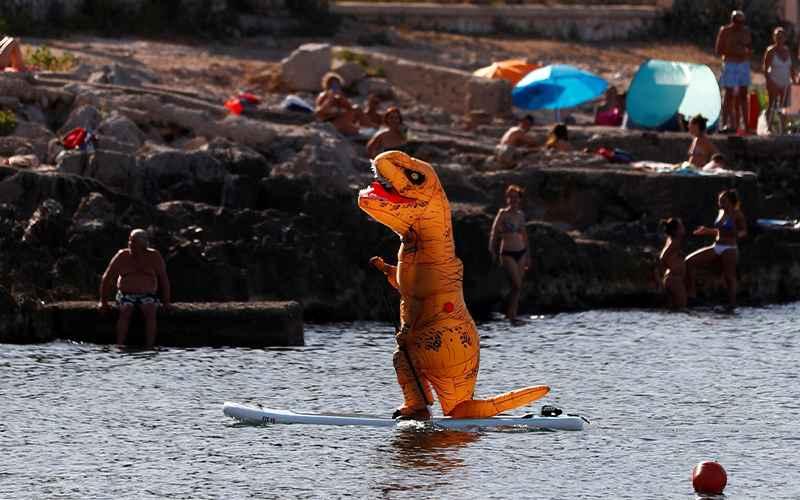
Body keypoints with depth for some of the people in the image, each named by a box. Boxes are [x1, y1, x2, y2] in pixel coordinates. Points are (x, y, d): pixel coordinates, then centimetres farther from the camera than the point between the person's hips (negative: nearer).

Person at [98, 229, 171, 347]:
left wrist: (166, 302, 0)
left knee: (150, 311, -31)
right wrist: (103, 301, 0)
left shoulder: (154, 256, 0)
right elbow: (106, 278, 3)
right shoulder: (122, 256, -1)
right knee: (125, 311, -31)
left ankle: (150, 347, -37)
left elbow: (164, 279, 5)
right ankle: (120, 346, -35)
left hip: (147, 296, 0)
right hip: (126, 295, 0)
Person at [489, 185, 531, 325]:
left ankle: (511, 314, 13)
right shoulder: (503, 213, -5)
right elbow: (494, 233, -4)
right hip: (508, 254, -6)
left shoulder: (520, 214, 10)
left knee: (517, 286, 5)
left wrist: (528, 255, 20)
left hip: (521, 253, 6)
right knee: (517, 285, -13)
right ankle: (512, 316, -5)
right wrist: (493, 252, -7)